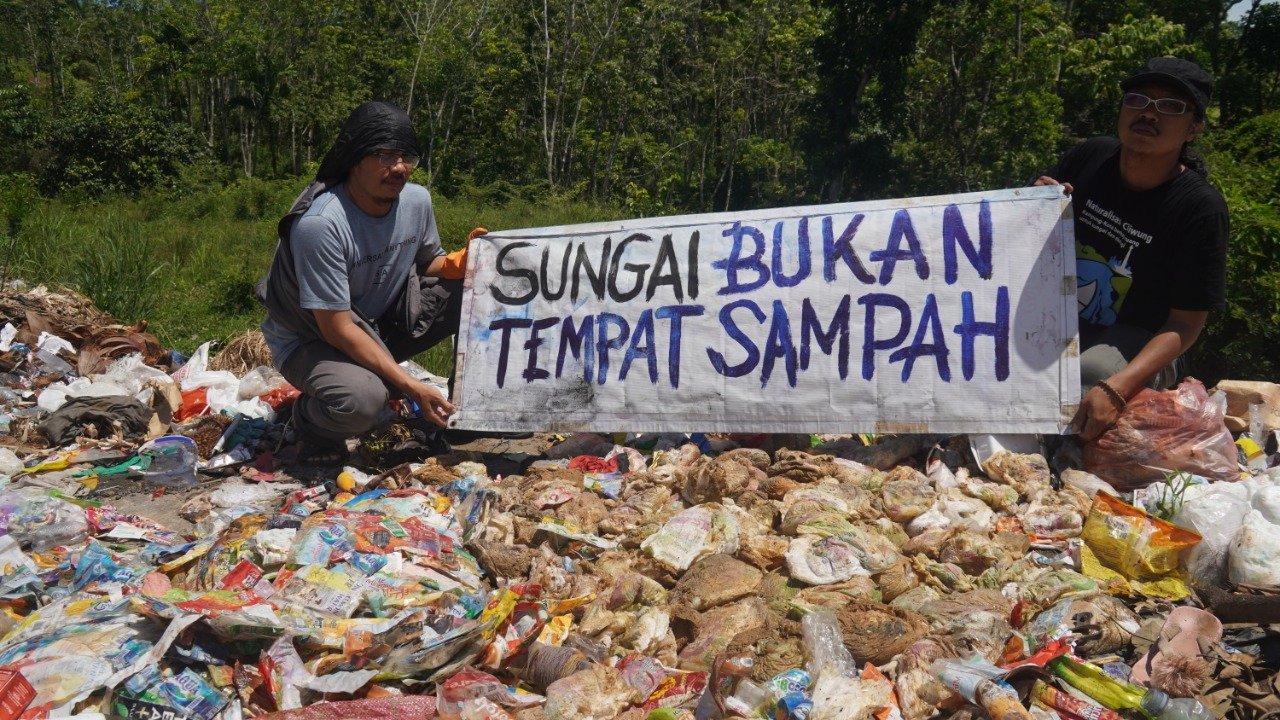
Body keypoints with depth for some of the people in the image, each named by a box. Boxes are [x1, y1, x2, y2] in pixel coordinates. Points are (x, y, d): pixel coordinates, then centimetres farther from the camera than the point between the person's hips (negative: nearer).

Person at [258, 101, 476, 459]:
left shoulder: (417, 200, -10)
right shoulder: (319, 224, -30)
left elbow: (427, 262, 10)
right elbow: (336, 329, -29)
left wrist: (458, 263, -15)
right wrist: (411, 386, -31)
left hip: (383, 324, 6)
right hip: (312, 339, -6)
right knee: (361, 399, -39)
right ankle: (309, 418, -1)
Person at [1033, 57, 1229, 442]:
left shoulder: (1201, 207, -16)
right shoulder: (1090, 158, -3)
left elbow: (1186, 324, -16)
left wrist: (1117, 389, -34)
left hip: (1136, 342, -4)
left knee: (1085, 381, -37)